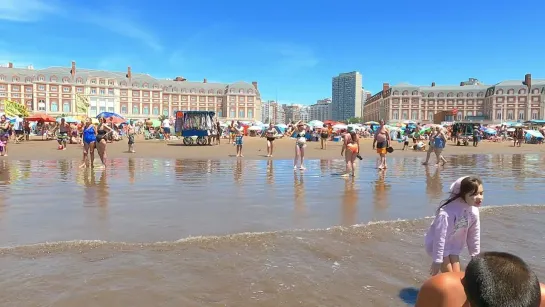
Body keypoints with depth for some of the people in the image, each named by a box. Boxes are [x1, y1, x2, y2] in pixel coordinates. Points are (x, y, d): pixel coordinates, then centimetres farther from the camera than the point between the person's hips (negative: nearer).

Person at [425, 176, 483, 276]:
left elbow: (474, 235, 3)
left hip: (453, 247, 7)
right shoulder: (447, 212, -34)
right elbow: (440, 237, -30)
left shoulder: (474, 211, -11)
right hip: (436, 245, -7)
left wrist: (475, 255, 11)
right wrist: (437, 261, -25)